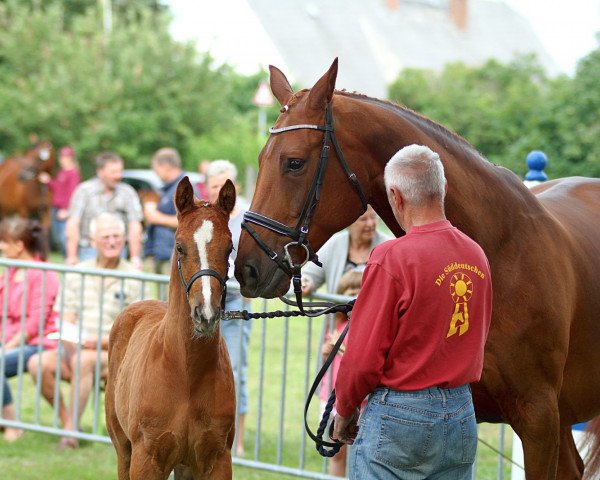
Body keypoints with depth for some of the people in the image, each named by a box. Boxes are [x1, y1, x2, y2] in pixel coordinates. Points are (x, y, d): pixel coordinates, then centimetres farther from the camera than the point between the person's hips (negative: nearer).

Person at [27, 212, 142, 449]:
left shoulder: (132, 279, -2)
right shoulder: (77, 273, 10)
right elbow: (67, 321, 8)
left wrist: (100, 341, -20)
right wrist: (70, 343, -13)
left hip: (115, 353, -4)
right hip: (76, 348, 4)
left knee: (83, 360, -36)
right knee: (38, 363, -23)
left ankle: (72, 430, -30)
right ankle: (67, 420, -9)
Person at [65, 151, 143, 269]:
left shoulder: (128, 192, 1)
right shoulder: (84, 190, -2)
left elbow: (135, 226, -1)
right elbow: (73, 224, -6)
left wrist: (135, 258, -7)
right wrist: (71, 257, -12)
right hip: (88, 250, -1)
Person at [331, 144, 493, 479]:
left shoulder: (392, 258, -16)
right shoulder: (476, 255, 4)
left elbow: (364, 357, -14)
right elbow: (476, 341, 12)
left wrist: (344, 412, 2)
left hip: (398, 415, -6)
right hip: (462, 415, 6)